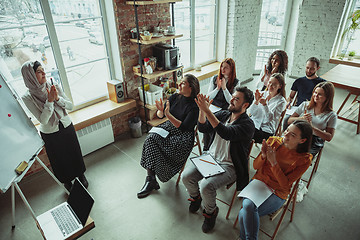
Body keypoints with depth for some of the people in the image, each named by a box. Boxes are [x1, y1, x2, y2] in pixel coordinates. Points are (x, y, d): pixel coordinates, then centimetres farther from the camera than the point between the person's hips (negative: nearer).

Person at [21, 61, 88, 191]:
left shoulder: (54, 87, -9)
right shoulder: (28, 97, -17)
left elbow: (70, 106, -6)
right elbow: (43, 120, -21)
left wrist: (57, 98, -23)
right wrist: (49, 101, -29)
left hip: (67, 128, 2)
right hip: (50, 134, -2)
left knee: (75, 154, 18)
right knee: (59, 160, 17)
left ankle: (81, 176, 44)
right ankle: (67, 182, 43)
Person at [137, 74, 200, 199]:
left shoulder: (194, 106, -13)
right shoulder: (174, 97, 5)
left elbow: (184, 127, -20)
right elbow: (160, 115, 9)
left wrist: (168, 115, -23)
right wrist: (161, 110, -14)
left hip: (183, 136, -6)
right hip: (168, 127, 6)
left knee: (152, 140, -25)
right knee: (150, 138, -23)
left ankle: (151, 180, -9)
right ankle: (151, 180, -16)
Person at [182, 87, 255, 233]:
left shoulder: (247, 124, -15)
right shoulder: (223, 114, 5)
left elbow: (226, 133, -34)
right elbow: (203, 128, -4)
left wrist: (207, 110, -38)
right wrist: (202, 109, -22)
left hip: (229, 166, -5)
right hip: (210, 157, 6)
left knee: (206, 186, -27)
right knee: (186, 176, -12)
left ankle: (211, 211, 8)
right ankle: (196, 196, 23)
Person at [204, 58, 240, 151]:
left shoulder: (236, 82, 1)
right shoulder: (215, 78, 9)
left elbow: (231, 101, -7)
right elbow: (208, 97, 5)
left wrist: (224, 88, -16)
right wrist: (218, 88, -11)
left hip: (226, 111, -2)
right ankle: (206, 147, -7)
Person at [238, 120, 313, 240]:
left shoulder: (304, 159, -10)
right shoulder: (273, 141, -4)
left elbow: (285, 184, -14)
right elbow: (256, 166, 2)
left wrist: (273, 162, -25)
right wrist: (263, 156, -20)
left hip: (277, 193, -3)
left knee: (244, 214, -25)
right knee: (247, 205, -29)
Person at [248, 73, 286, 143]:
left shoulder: (281, 101, -1)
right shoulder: (262, 94, 9)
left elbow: (271, 119, -12)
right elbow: (251, 112, 2)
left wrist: (265, 104, -26)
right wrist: (256, 101, -16)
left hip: (266, 131, -3)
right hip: (254, 124, 4)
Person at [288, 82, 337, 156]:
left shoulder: (331, 115, 4)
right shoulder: (305, 105, 12)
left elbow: (329, 137, -3)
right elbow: (289, 121, 10)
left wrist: (313, 128, -16)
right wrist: (301, 118, -10)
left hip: (313, 145, -2)